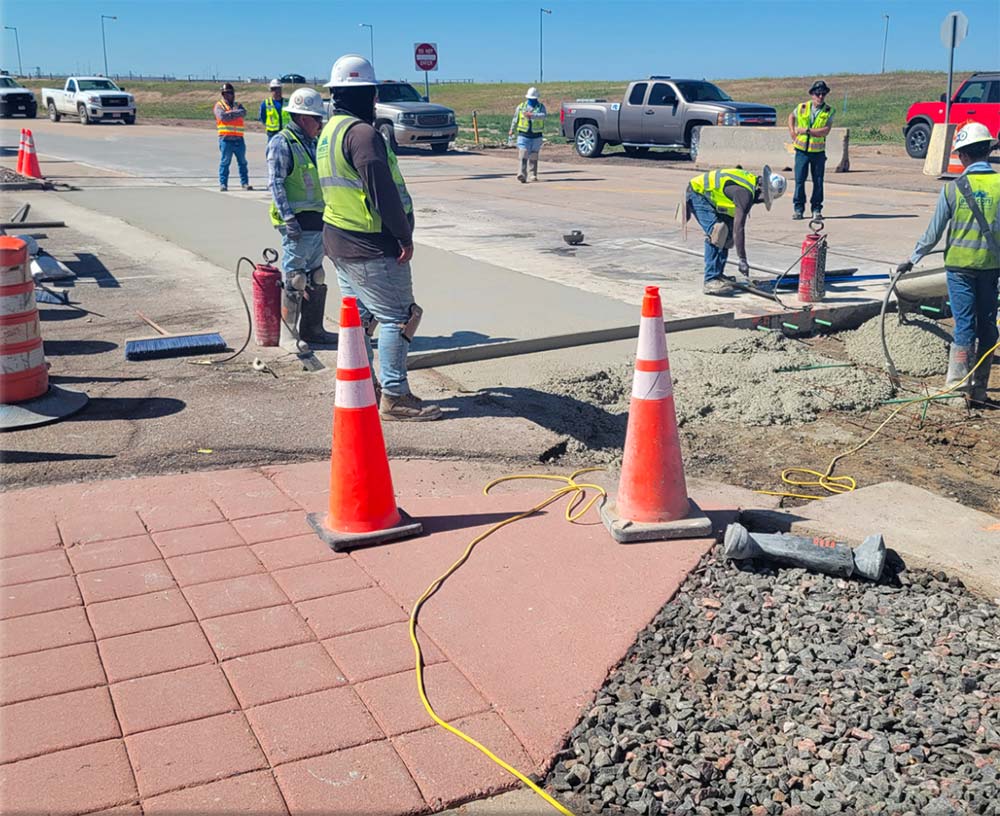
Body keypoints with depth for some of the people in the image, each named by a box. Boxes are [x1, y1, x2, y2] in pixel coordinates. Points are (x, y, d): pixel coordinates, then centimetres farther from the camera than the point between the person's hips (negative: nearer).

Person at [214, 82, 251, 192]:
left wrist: (230, 113, -11)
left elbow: (243, 113, -6)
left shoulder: (238, 105, 17)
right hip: (226, 138, -4)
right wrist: (236, 114, -5)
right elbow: (222, 116, -14)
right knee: (225, 162, -3)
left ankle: (244, 182, 13)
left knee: (242, 161, 7)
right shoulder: (219, 105, 7)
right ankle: (223, 184, 1)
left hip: (238, 138, 4)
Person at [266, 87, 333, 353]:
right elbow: (275, 184, -15)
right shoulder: (281, 143, -10)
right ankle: (288, 335, 1)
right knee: (294, 278, -5)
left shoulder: (311, 143, 16)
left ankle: (313, 329, 23)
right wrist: (288, 218, -21)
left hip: (318, 219, 9)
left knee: (315, 276, 14)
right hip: (298, 222, -9)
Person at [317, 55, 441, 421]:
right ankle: (394, 397, 0)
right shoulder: (362, 133, -18)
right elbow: (383, 190, -23)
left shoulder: (328, 133, 14)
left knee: (359, 315, 17)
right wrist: (405, 236, -16)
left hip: (339, 240, 10)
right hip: (372, 247, -10)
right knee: (397, 316, -3)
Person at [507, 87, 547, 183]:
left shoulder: (541, 107, 2)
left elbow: (543, 115, -20)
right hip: (523, 135, 0)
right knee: (523, 156, -14)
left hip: (536, 136, 0)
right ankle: (522, 175, -22)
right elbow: (515, 120, 17)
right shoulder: (520, 107, 7)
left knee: (534, 157, 9)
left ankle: (534, 175, 20)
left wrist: (531, 115, -33)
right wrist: (511, 131, 19)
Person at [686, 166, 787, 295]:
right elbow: (738, 228, -31)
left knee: (726, 232, 7)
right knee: (715, 233, -20)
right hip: (697, 193, -10)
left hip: (708, 195, 10)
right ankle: (710, 281, -22)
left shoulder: (753, 181, 1)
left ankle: (717, 275, 13)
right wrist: (743, 260, -29)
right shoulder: (745, 192, -28)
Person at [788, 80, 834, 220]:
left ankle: (816, 209, 14)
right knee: (799, 180, -2)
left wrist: (807, 130, -21)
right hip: (802, 150, 0)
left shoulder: (829, 111, -4)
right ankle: (798, 209, 7)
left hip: (818, 152, 0)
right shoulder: (802, 108, 0)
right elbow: (791, 116, 21)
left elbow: (826, 130, -16)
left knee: (818, 182, 4)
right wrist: (792, 132, 8)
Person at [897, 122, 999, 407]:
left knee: (964, 324, 4)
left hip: (960, 264, -1)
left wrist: (912, 259, 12)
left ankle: (957, 381, 4)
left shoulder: (953, 188, -7)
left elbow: (933, 233, -1)